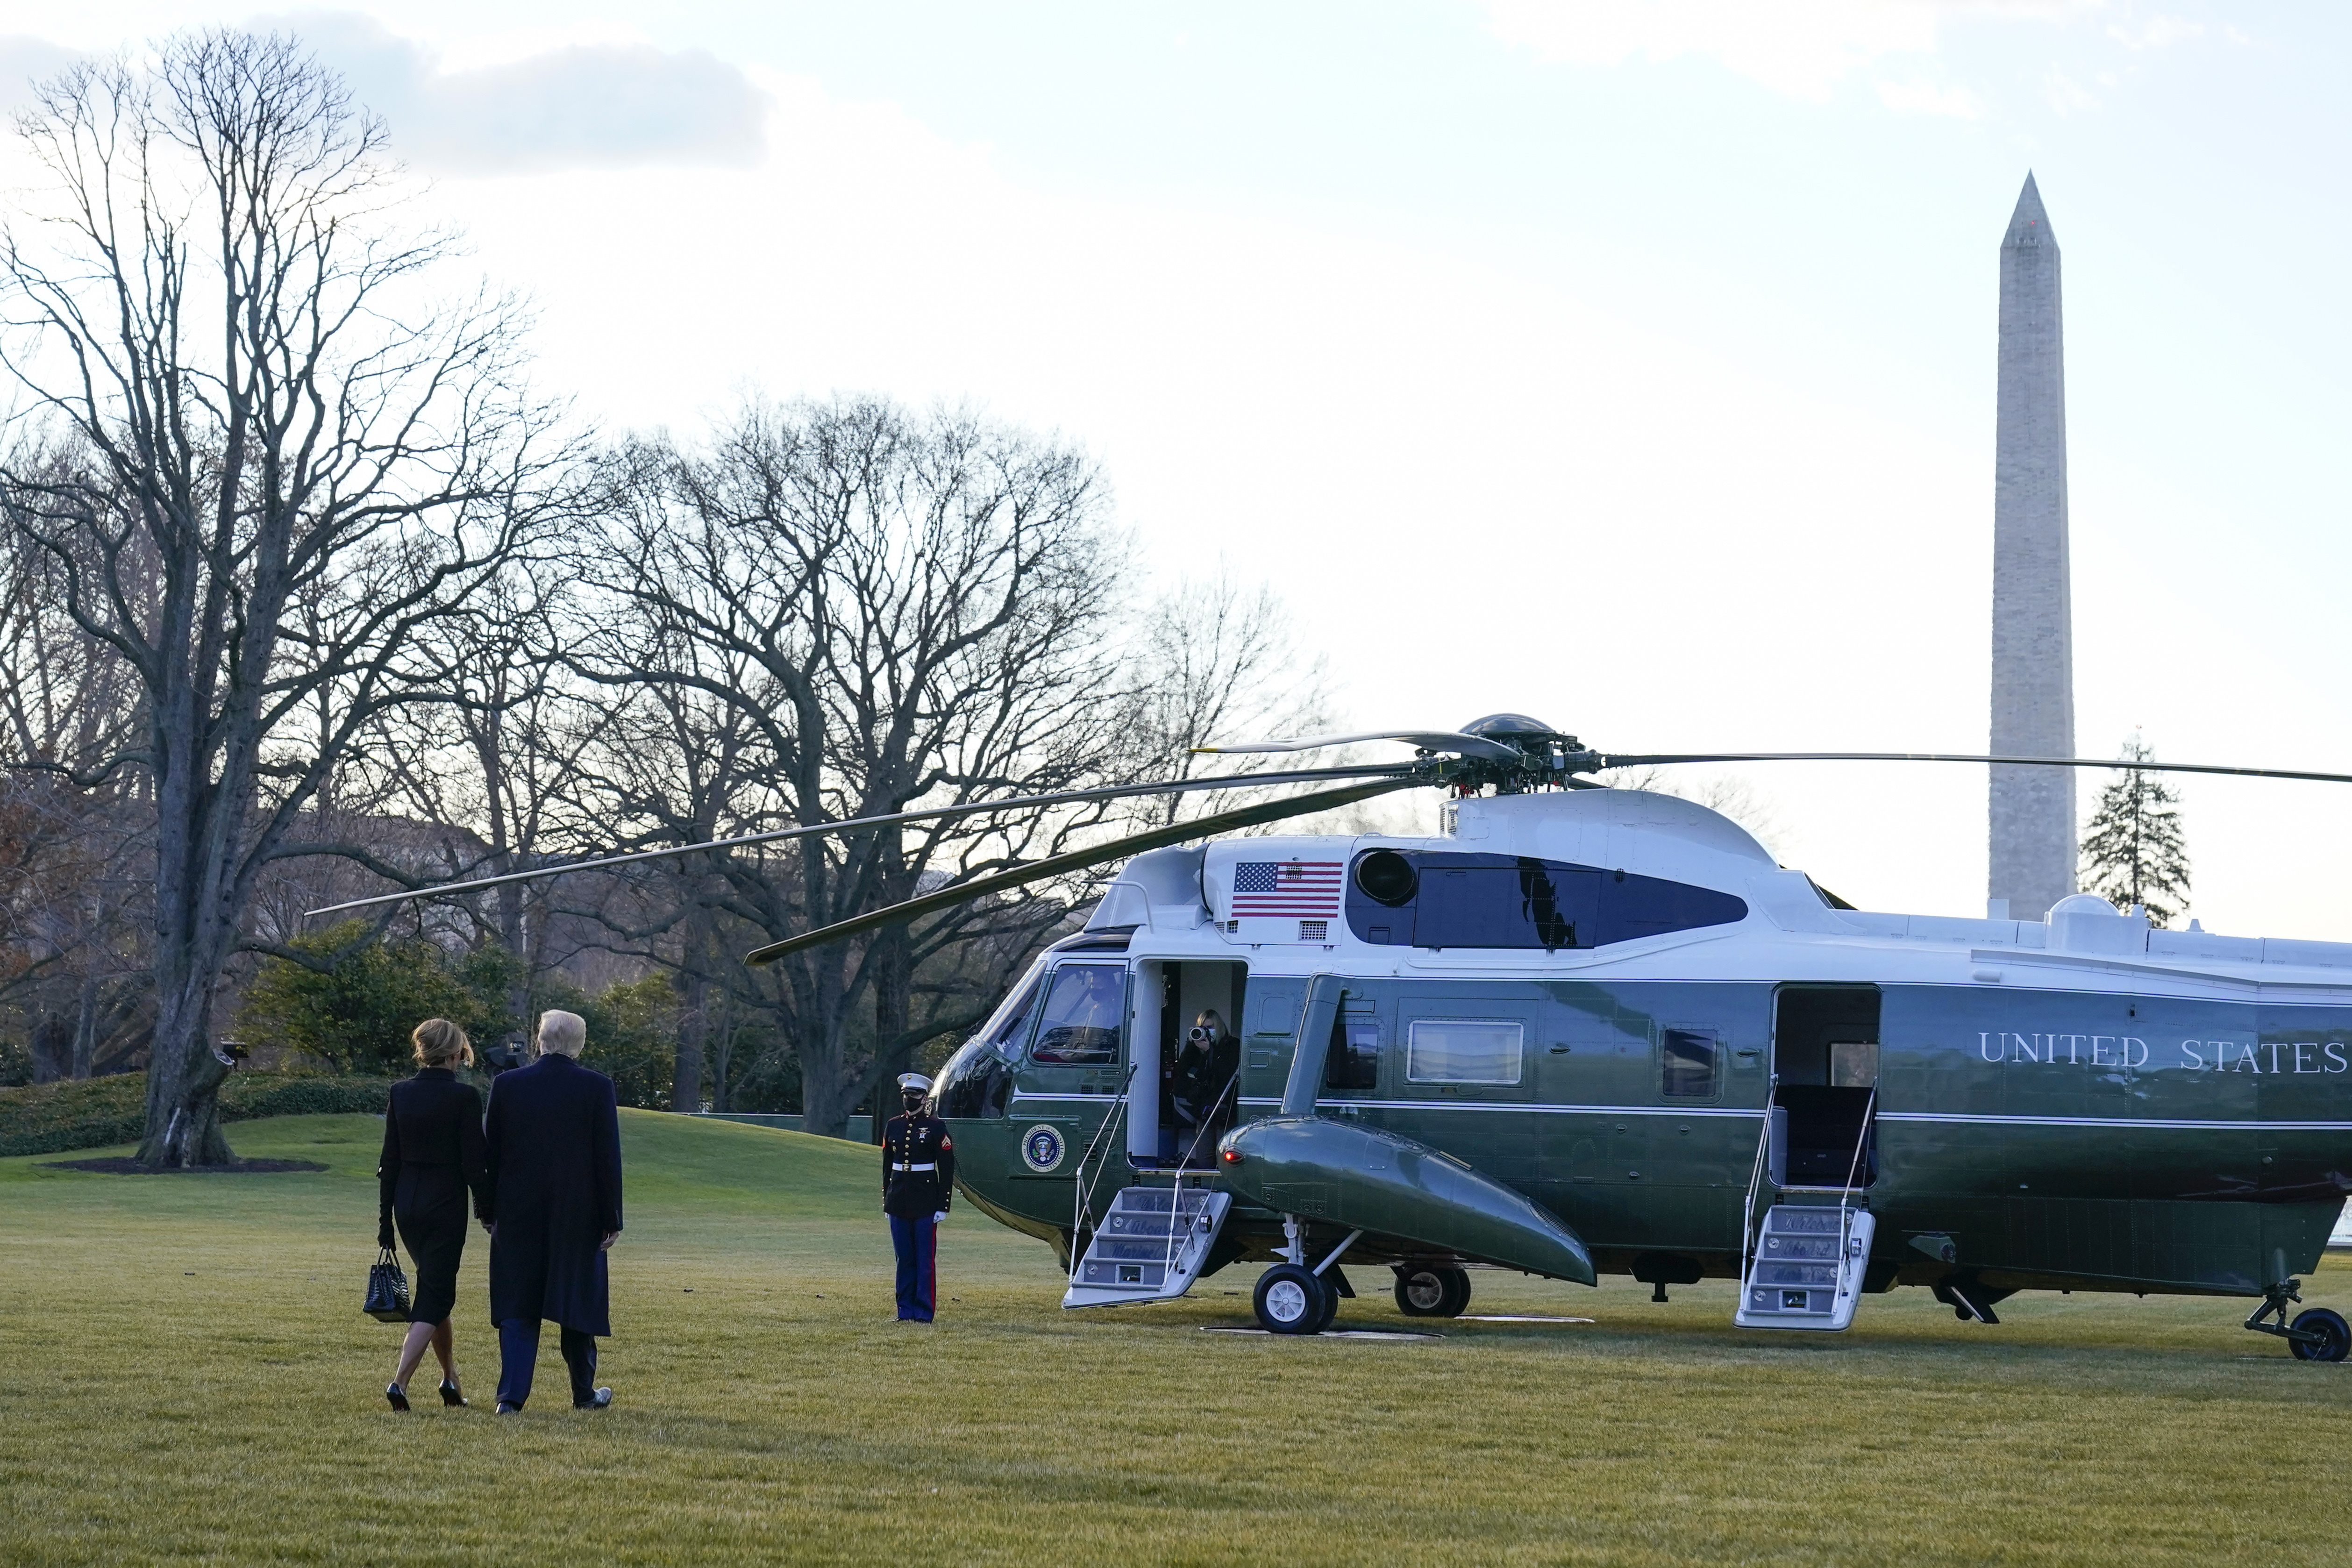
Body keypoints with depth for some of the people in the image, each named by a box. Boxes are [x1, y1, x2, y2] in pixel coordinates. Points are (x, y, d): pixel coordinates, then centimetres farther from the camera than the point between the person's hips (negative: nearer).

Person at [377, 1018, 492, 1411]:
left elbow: (389, 1161, 5)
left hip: (407, 1205, 5)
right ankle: (400, 1381, -17)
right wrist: (486, 1209, 2)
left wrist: (385, 1221, 10)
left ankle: (451, 1380, 29)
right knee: (434, 1295, -1)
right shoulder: (463, 1097, -11)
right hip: (446, 1205, -5)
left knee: (435, 1290, 21)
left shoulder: (400, 1094, 3)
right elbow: (474, 1162, -11)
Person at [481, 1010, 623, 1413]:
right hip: (578, 1214, -1)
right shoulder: (597, 1088, -6)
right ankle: (584, 1393, 23)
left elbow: (490, 1153, 3)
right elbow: (608, 1158, -6)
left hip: (518, 1214, 1)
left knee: (518, 1306, 4)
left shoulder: (507, 1085, -1)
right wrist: (611, 1220, -1)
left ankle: (512, 1396, -6)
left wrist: (488, 1212, 11)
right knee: (578, 1302, 12)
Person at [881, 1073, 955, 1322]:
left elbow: (947, 1168, -4)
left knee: (925, 1259, -2)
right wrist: (887, 1202, 13)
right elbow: (887, 1165, 16)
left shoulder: (935, 1127, -3)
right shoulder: (893, 1126, 10)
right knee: (905, 1259, 8)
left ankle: (924, 1311, 1)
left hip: (926, 1202, -4)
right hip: (899, 1202, 4)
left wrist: (942, 1206, -9)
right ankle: (906, 1311, 13)